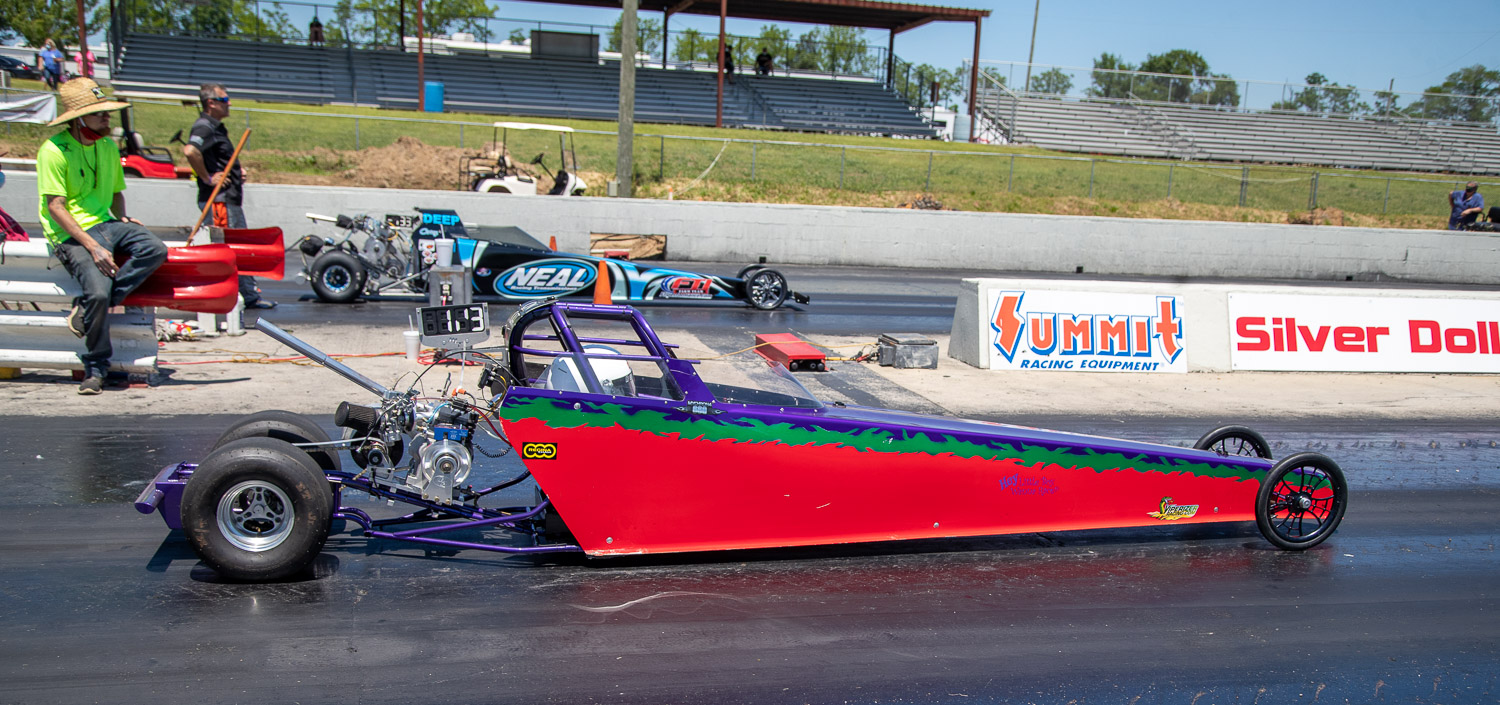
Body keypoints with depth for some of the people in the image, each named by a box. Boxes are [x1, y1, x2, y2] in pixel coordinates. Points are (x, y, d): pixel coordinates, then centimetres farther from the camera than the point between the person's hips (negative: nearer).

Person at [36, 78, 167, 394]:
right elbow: (55, 206, -14)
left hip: (105, 224, 7)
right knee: (98, 290, -27)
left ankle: (86, 307, -16)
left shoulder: (108, 146, 13)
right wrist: (93, 247, -22)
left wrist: (122, 218, 5)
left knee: (155, 249, -23)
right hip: (70, 234, -6)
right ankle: (95, 368, -7)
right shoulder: (53, 150, -9)